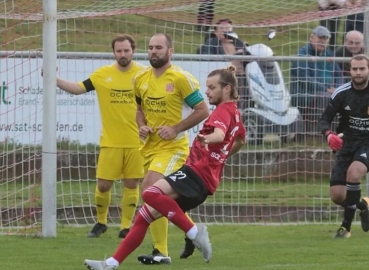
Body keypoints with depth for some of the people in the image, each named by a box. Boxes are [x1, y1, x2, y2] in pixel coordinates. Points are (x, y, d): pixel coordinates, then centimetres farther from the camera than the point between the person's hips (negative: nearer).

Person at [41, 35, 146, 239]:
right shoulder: (102, 75, 1)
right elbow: (78, 88, 6)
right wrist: (54, 79, -5)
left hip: (136, 141, -1)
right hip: (110, 142, 1)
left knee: (131, 184, 3)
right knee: (103, 184, 1)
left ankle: (126, 227, 14)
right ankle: (101, 222, 23)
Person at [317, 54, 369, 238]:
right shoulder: (341, 93, -6)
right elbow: (324, 120, -4)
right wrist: (329, 134, -25)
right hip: (347, 144, 3)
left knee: (353, 173, -32)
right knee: (337, 195, -5)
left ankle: (346, 226, -19)